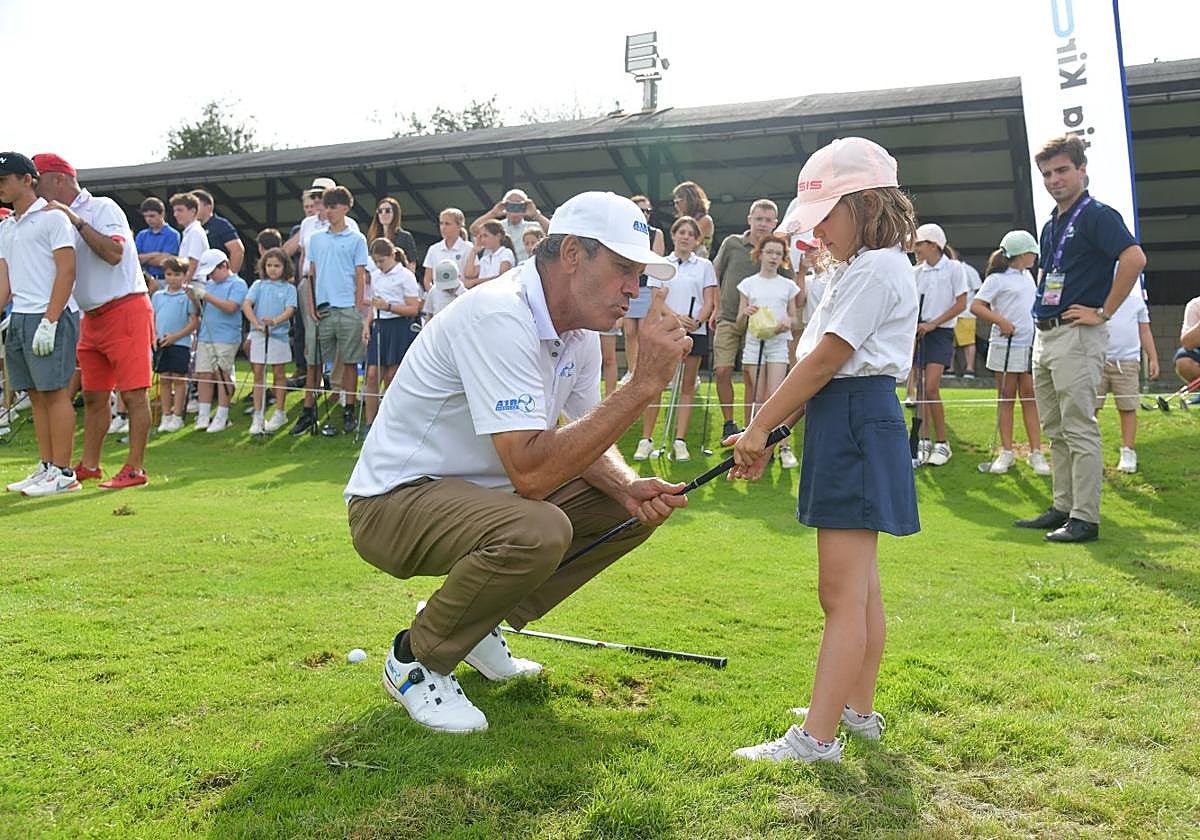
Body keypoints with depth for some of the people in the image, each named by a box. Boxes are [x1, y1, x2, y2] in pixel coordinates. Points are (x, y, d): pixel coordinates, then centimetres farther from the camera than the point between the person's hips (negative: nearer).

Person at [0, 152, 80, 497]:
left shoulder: (52, 217, -4)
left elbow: (66, 271, -11)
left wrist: (48, 322, -17)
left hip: (51, 317, -8)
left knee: (54, 392, -6)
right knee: (36, 394, 8)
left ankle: (63, 473, -2)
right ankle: (46, 467, 15)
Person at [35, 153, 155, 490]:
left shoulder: (102, 208, -8)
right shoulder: (60, 219, 16)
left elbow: (114, 253, -22)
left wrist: (77, 221, -21)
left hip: (126, 309, -9)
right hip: (93, 317, 9)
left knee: (134, 393, -6)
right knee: (93, 395, 12)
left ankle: (135, 468, -3)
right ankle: (89, 464, 20)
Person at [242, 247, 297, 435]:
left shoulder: (288, 288, 2)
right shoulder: (258, 285, 6)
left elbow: (289, 310, -11)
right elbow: (246, 304, -5)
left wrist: (275, 321, -29)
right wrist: (256, 324, -20)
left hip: (279, 334, -2)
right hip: (258, 335, 2)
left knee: (279, 374, 6)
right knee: (258, 374, 4)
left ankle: (279, 413, 17)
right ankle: (258, 416, 10)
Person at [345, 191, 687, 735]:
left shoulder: (579, 331, 1)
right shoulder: (499, 317, -28)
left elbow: (584, 440, 9)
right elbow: (531, 472, -36)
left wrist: (630, 487, -13)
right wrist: (644, 384, -34)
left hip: (479, 494, 9)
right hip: (393, 503, -9)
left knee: (633, 505, 0)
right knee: (539, 530, -36)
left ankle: (479, 625, 12)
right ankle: (415, 659, -7)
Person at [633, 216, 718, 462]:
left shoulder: (705, 266, 10)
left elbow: (709, 301, 5)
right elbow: (656, 301, 0)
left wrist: (697, 321, -14)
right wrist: (677, 318, -16)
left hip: (695, 332, 1)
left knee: (687, 386, 3)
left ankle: (679, 441, 7)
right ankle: (646, 439, 1)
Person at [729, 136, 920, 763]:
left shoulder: (876, 268, -13)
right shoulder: (867, 268, 20)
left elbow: (823, 361, -17)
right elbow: (822, 364, 16)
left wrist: (761, 425, -10)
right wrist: (767, 430, 11)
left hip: (855, 424, -11)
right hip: (846, 423, 11)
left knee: (842, 594, -9)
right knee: (860, 586, 16)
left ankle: (816, 737, -5)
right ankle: (858, 708, 28)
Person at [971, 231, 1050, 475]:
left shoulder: (1027, 276, 16)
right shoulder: (997, 279, -6)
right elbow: (976, 306, -12)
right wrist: (1001, 321, -21)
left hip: (1030, 346, 6)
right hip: (1005, 346, -6)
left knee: (1030, 397, 3)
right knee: (1006, 398, 2)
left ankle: (1036, 452, 4)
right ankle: (1006, 452, 9)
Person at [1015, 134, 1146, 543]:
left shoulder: (1097, 215, -10)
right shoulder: (1050, 225, 17)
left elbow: (1134, 258, -24)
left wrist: (1104, 312, -20)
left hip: (1077, 335, -9)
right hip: (1045, 334, 10)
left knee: (1080, 429, -7)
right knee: (1055, 430, 13)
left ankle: (1085, 518, -3)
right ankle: (1063, 506, 22)